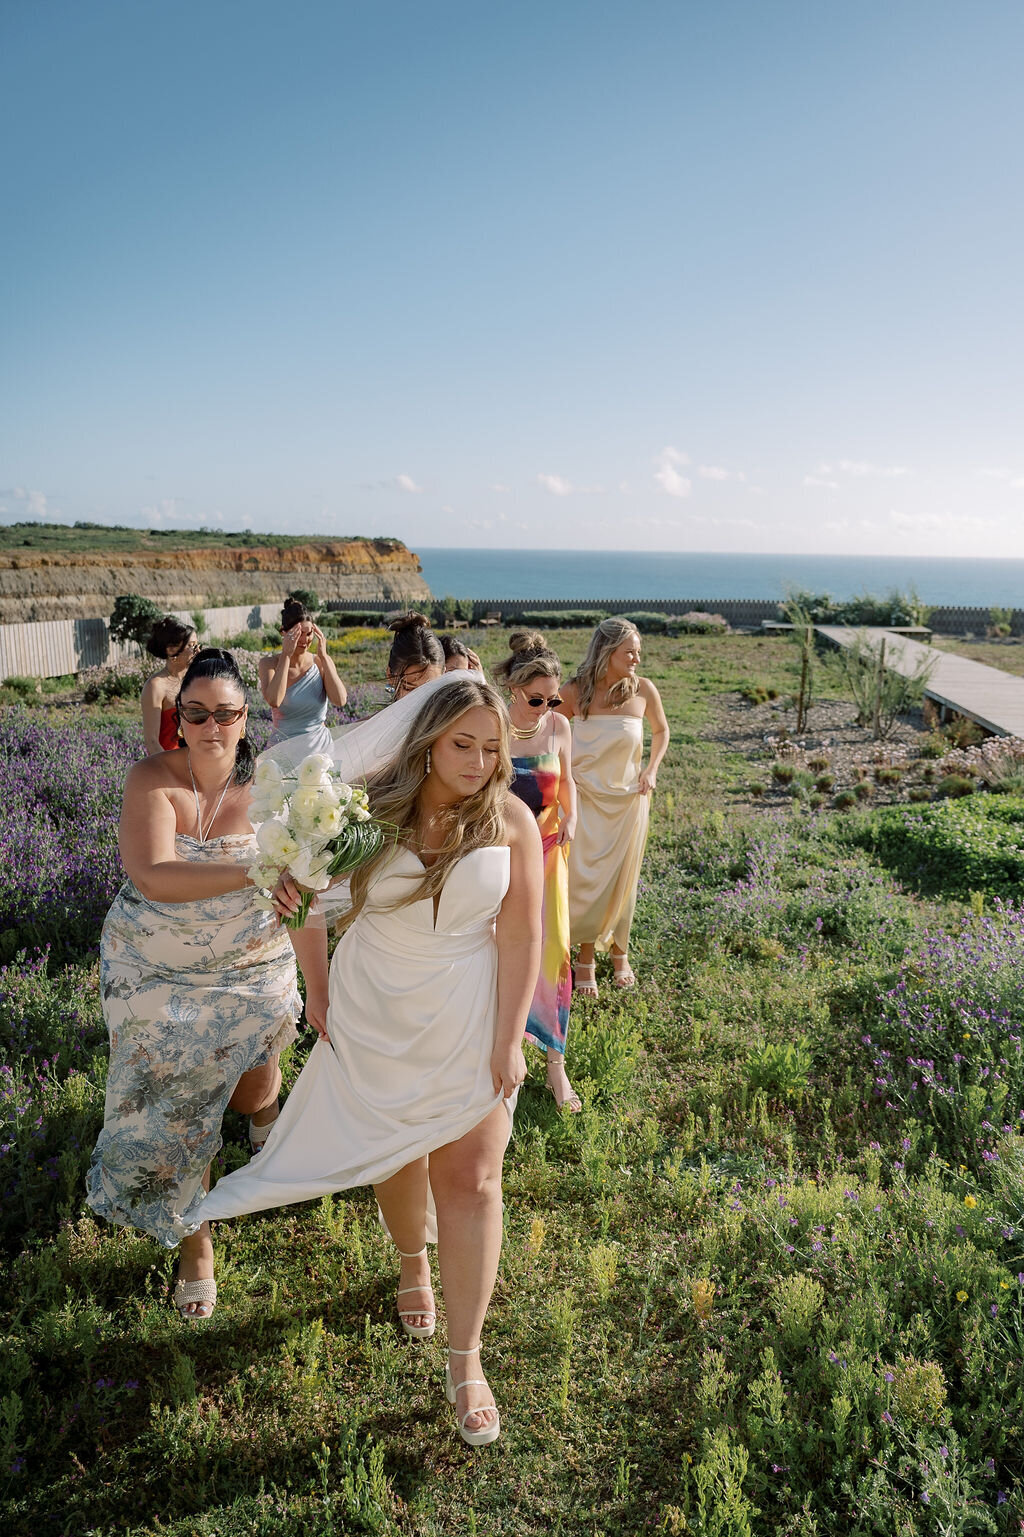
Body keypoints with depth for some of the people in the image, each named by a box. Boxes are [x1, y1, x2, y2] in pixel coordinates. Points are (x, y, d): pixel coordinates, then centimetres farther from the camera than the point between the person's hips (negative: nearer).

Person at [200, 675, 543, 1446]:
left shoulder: (510, 820, -14)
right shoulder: (371, 810, -12)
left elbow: (522, 935, -12)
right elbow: (306, 888, 3)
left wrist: (508, 1041, -13)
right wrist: (316, 985, 2)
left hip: (467, 1019, -1)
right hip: (374, 1013, 2)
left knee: (470, 1179, 1)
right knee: (397, 1155, 19)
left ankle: (466, 1361, 16)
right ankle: (413, 1260, 51)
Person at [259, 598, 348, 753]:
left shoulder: (322, 662, 4)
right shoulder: (269, 664, -1)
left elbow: (340, 701, -11)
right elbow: (273, 701, -20)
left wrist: (323, 656, -11)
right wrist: (286, 655, -16)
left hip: (320, 746, 1)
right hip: (283, 746, -1)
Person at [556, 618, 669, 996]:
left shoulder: (642, 690, -7)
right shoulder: (575, 691, -9)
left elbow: (661, 730, 12)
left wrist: (651, 770, -1)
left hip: (628, 798, 1)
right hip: (585, 796, -1)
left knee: (621, 879, 9)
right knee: (584, 878, 1)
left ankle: (620, 953, 30)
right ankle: (586, 959, 18)